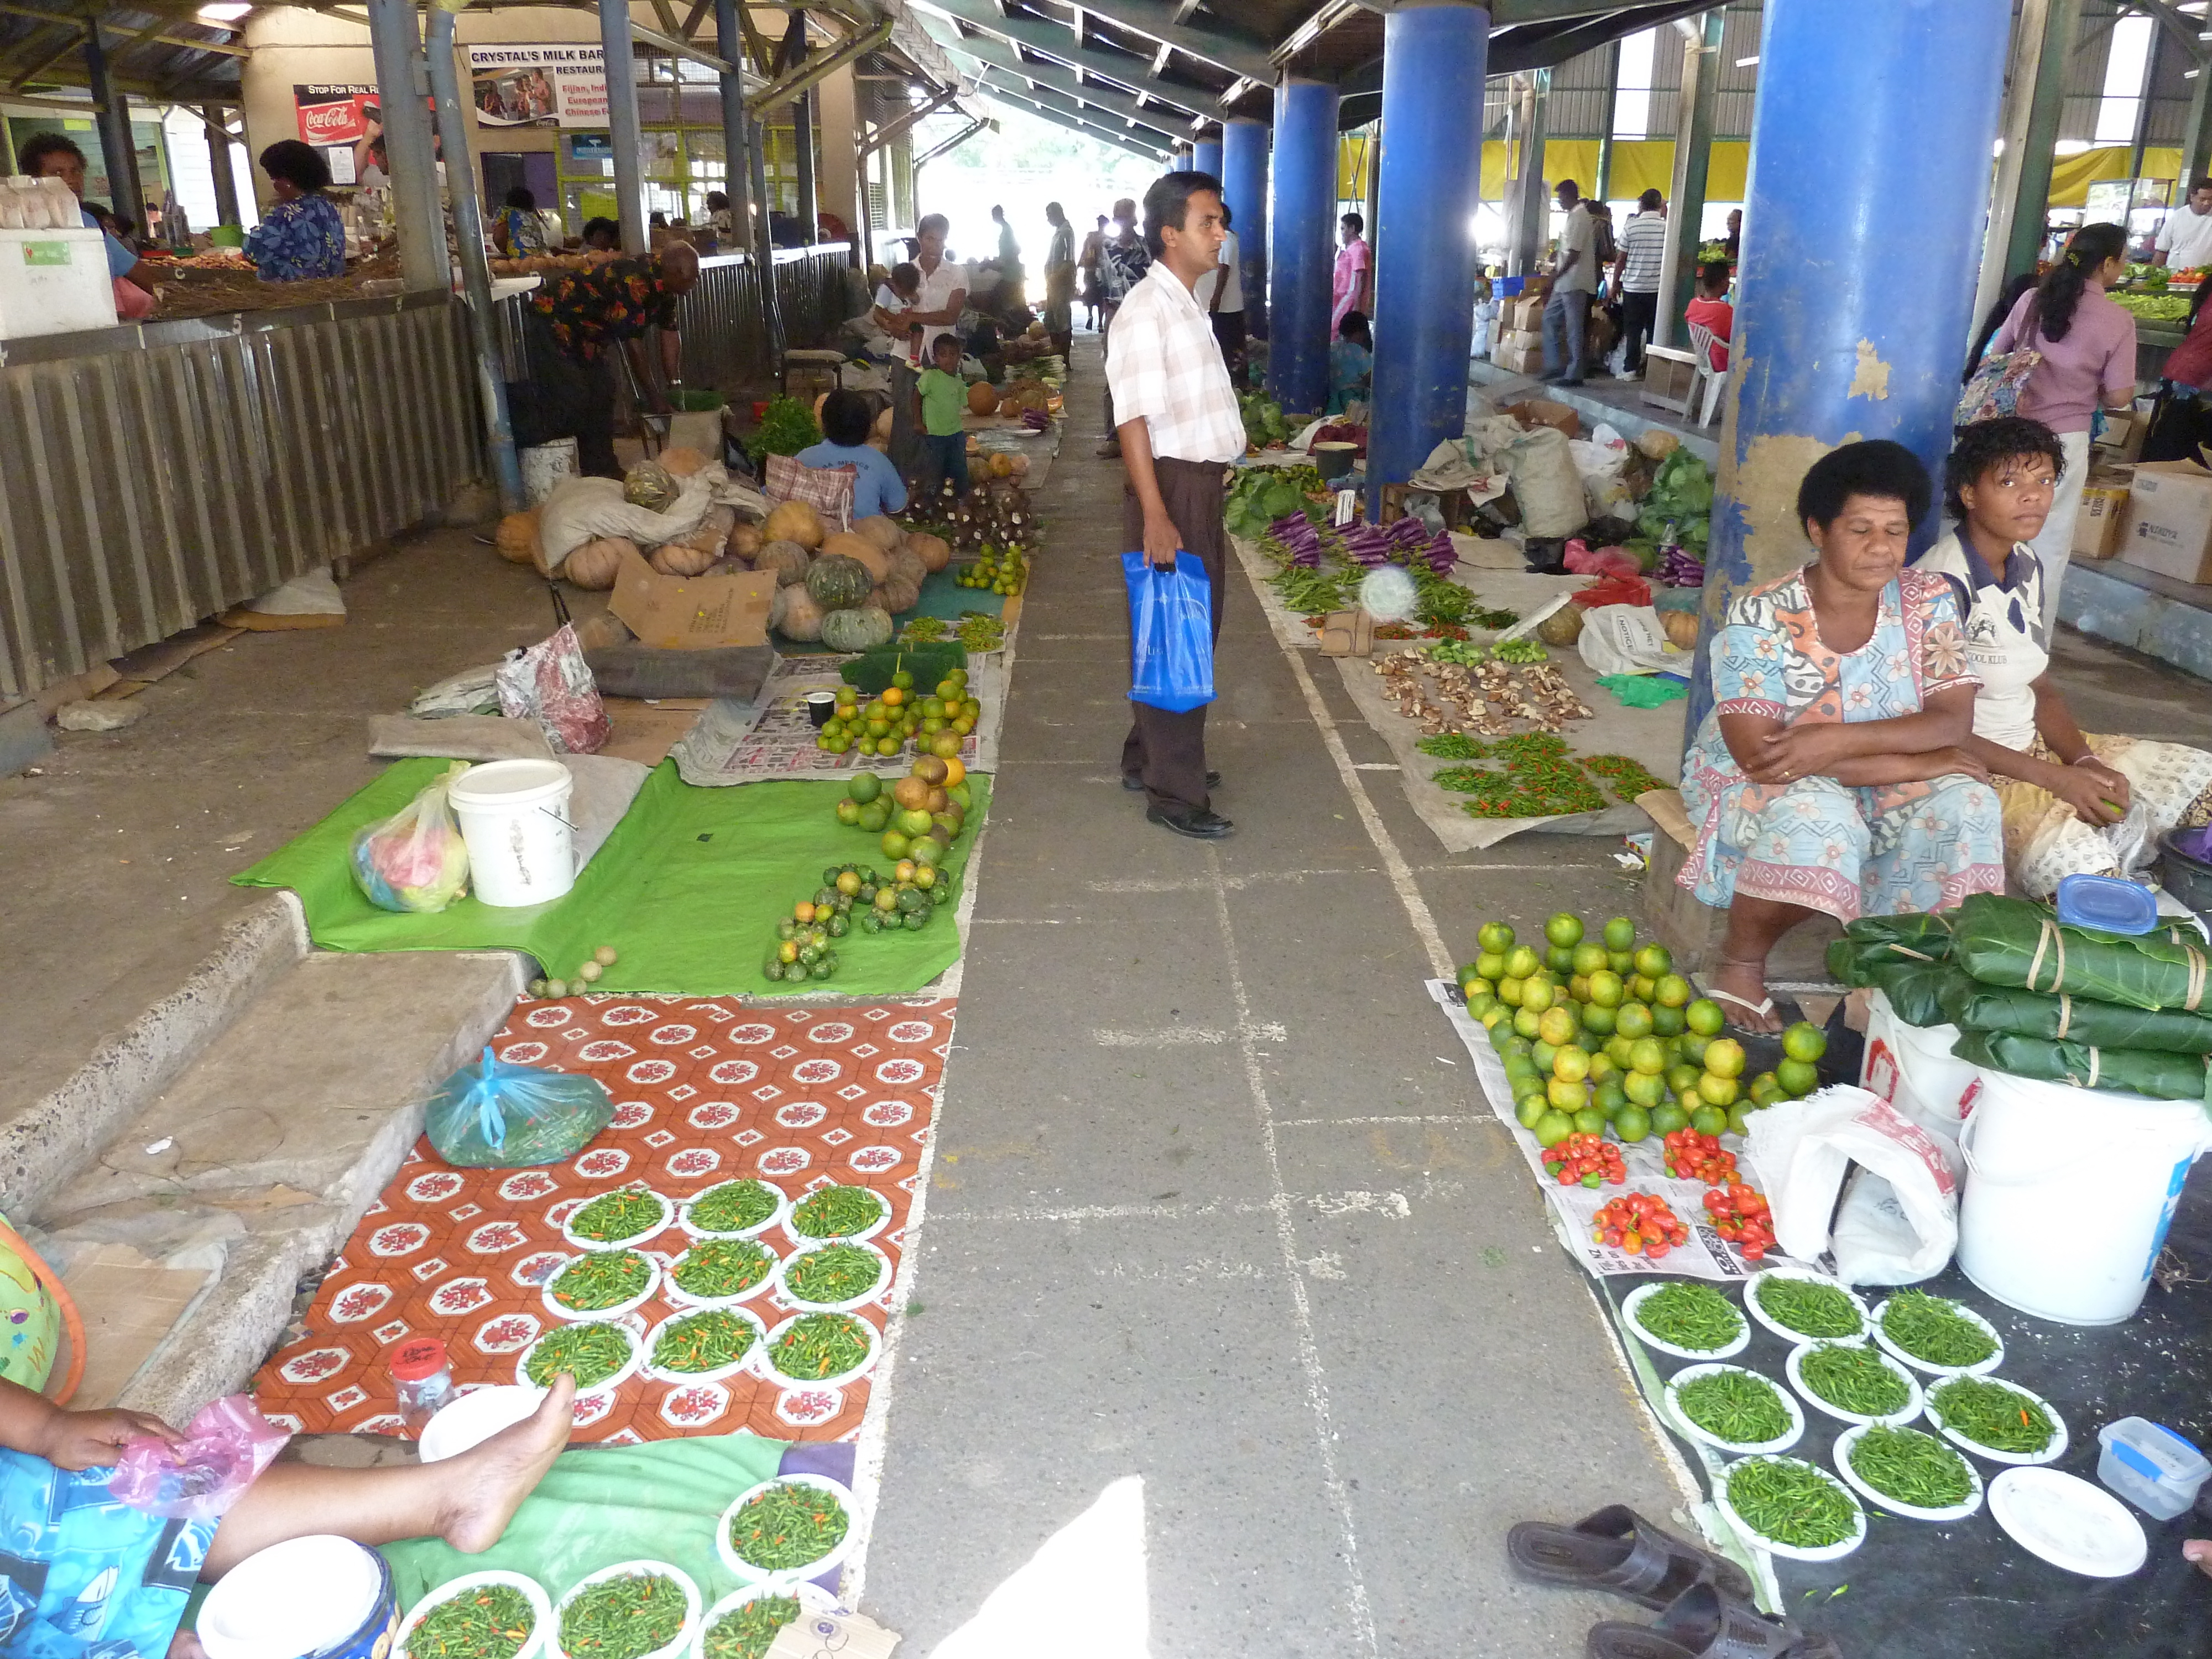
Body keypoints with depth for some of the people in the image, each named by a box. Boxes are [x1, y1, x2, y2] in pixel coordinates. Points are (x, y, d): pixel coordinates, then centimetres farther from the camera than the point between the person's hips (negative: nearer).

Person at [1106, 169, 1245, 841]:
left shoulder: (1187, 306, 15)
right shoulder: (1146, 312, -15)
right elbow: (1135, 420, -21)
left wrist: (1204, 495, 17)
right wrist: (1155, 516, -25)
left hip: (1201, 483, 10)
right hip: (1171, 485, -10)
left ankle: (1151, 756, 32)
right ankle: (1175, 792, 5)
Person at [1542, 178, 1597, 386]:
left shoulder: (1578, 216, -14)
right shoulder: (1576, 215, 17)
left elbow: (1573, 254, -19)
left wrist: (1557, 275, -12)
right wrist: (1557, 270, 16)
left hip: (1574, 282, -10)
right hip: (1566, 282, 10)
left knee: (1574, 328, -6)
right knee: (1550, 318, 14)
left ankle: (1574, 375, -3)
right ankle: (1554, 367, 16)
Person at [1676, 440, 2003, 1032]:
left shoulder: (1928, 601, -6)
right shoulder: (1760, 617, -20)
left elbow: (1954, 720, -13)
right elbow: (1759, 754, -27)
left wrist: (1840, 741, -31)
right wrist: (1915, 762, -25)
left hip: (1875, 790, 5)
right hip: (1755, 786, -4)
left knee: (1966, 801, -22)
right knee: (1816, 814, -36)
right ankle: (1739, 965, -12)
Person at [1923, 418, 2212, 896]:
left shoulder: (2026, 565, 9)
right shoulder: (1944, 583, -20)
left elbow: (2041, 687, 14)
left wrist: (2085, 761, -4)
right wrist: (2053, 777, -17)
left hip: (2035, 745, 9)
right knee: (2082, 866, -32)